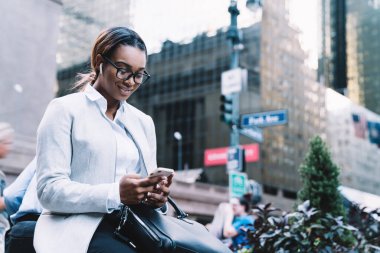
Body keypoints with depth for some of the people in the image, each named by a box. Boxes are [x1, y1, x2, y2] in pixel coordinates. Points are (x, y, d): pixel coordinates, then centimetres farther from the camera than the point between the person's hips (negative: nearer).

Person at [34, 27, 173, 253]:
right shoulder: (65, 109, 3)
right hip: (80, 229, -5)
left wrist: (157, 195, -8)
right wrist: (116, 194, -21)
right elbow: (49, 189, -8)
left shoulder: (144, 122, 20)